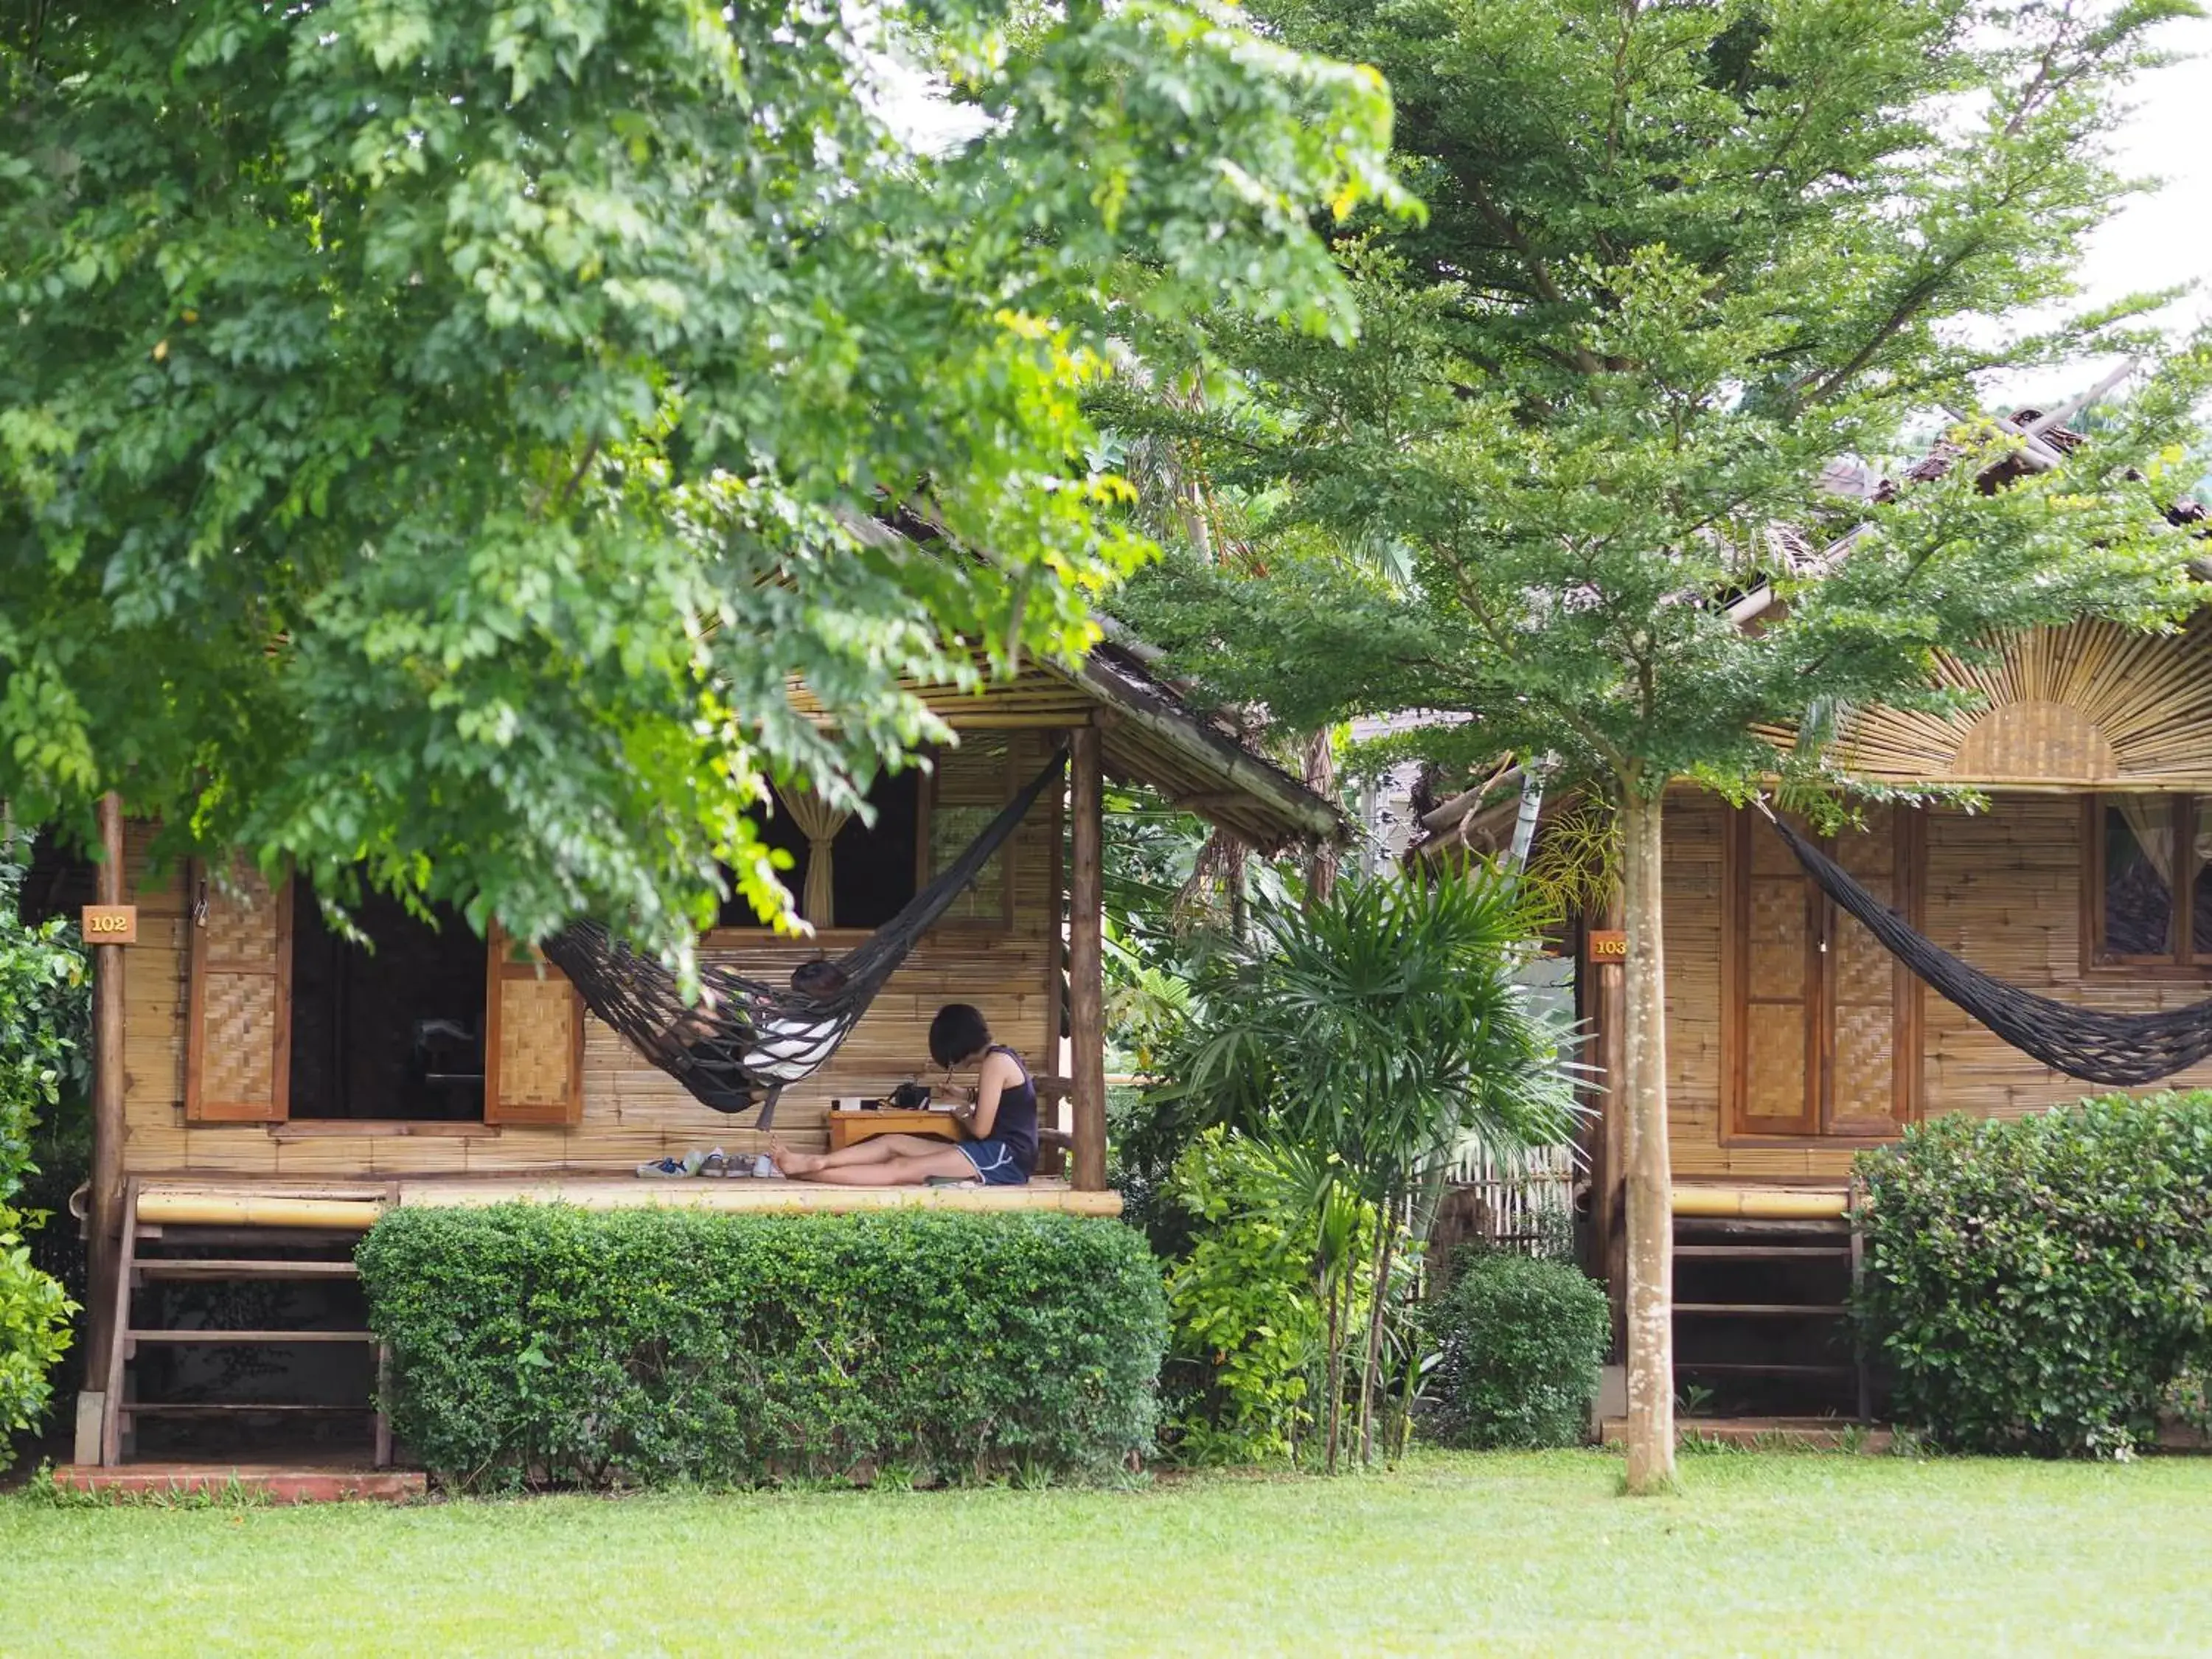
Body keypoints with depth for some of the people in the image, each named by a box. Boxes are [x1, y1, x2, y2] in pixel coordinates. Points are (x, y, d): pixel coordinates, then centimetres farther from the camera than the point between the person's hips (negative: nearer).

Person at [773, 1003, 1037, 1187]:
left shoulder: (995, 1062, -10)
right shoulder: (1001, 1057, 19)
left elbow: (981, 1129, -12)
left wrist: (963, 1117, 7)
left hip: (1006, 1157, -10)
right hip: (998, 1153, 10)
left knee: (903, 1170, -16)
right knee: (894, 1142, 3)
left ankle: (808, 1173, -22)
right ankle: (815, 1161, -5)